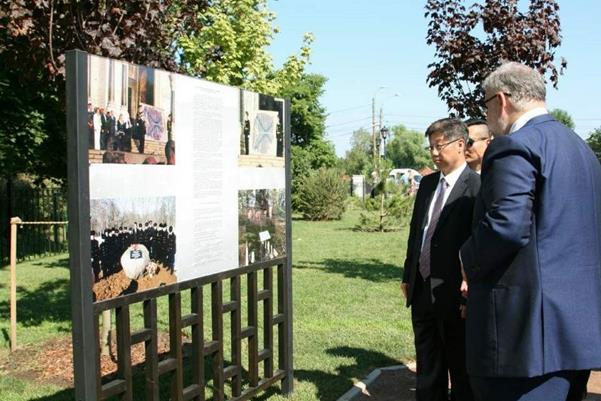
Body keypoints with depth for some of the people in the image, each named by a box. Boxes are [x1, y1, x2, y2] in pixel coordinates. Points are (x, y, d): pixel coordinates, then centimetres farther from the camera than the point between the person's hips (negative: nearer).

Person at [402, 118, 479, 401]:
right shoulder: (427, 183, 10)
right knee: (427, 367, 19)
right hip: (422, 291, 7)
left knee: (460, 368, 9)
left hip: (455, 293, -7)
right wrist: (408, 276, 14)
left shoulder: (476, 187, -13)